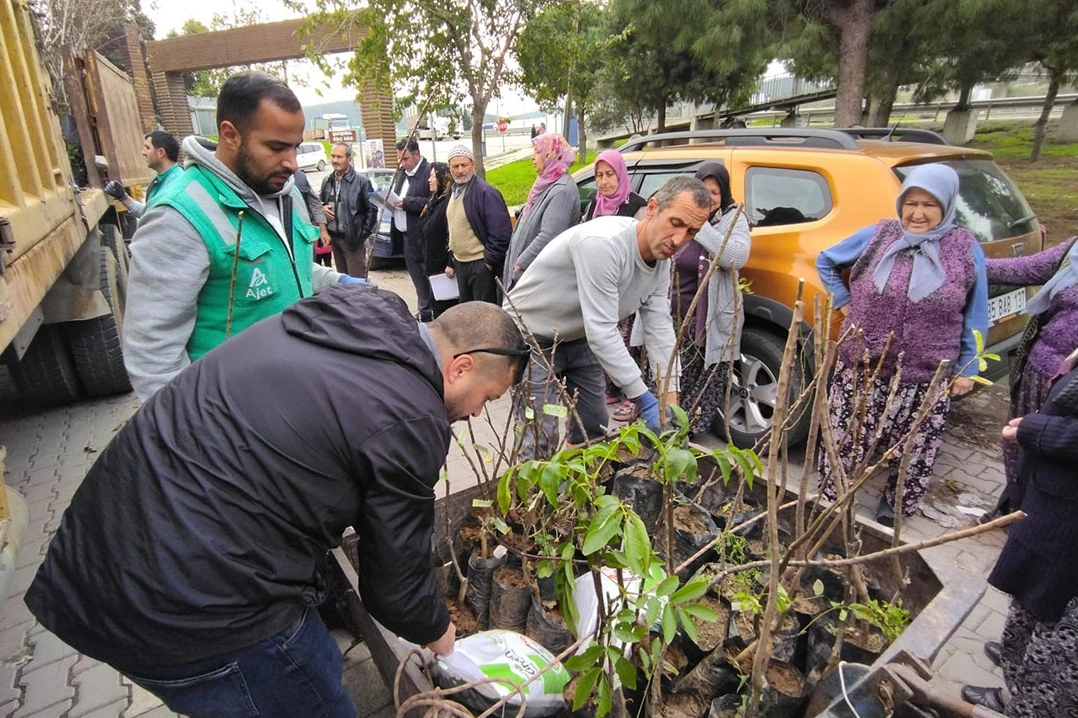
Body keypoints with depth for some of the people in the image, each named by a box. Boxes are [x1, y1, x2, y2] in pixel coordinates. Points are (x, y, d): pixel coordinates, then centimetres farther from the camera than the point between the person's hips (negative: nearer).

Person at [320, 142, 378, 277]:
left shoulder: (361, 181, -9)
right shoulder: (327, 181, 9)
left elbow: (372, 209, -8)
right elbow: (320, 202, 23)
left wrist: (364, 234, -11)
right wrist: (322, 208, -1)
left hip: (353, 238, -6)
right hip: (334, 237, 6)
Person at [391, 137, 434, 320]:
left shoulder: (429, 171, -14)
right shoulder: (401, 172, 14)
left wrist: (406, 202, -21)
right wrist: (391, 201, 1)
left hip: (422, 235, -9)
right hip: (406, 234, 9)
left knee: (429, 273, 0)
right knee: (416, 274, 15)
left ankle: (435, 310, 11)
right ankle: (424, 310, 26)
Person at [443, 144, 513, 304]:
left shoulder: (486, 193, -16)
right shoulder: (453, 192, 12)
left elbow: (501, 234, -20)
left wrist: (489, 261, -16)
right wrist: (451, 261, 19)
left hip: (481, 265, -8)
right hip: (460, 264, 9)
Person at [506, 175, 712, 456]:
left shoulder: (662, 259, -7)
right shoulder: (603, 243, -34)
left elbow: (660, 327, -7)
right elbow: (601, 332, -35)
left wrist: (671, 400, -13)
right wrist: (645, 400, -31)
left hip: (579, 339, 8)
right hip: (531, 336, -8)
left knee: (594, 431, 13)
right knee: (546, 440, -12)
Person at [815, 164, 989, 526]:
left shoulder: (966, 250, -1)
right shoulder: (875, 236, -1)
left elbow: (975, 318, 5)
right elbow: (825, 261, 14)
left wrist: (967, 369, 4)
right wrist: (844, 303, 5)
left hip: (925, 378, 0)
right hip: (861, 367, 0)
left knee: (912, 449, 14)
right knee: (844, 440, 9)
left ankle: (896, 502, 38)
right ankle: (830, 496, 29)